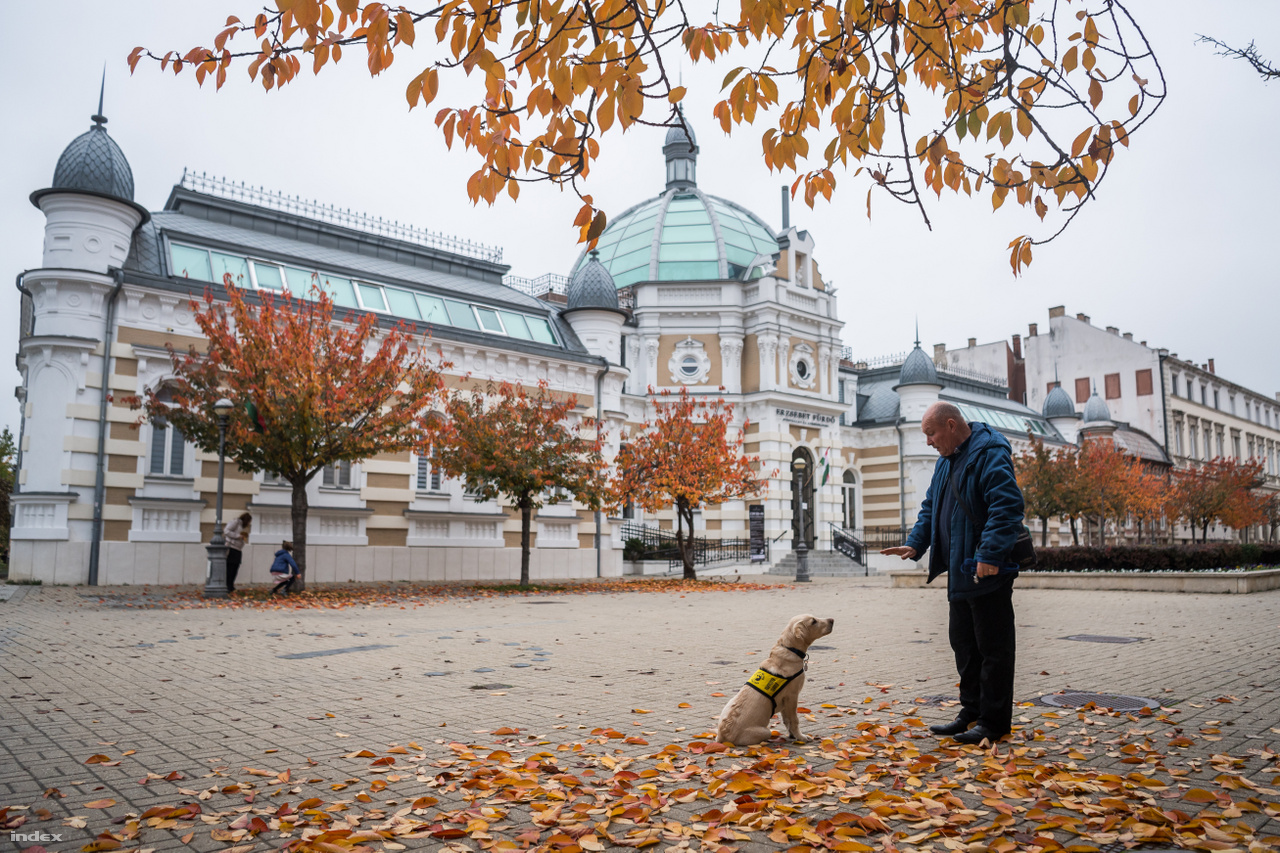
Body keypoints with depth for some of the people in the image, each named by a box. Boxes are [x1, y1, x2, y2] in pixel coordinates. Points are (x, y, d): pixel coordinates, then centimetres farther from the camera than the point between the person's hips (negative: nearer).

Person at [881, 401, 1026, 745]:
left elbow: (1006, 506, -24)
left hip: (988, 573, -10)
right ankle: (972, 712, 27)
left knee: (992, 646, 0)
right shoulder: (946, 460, 16)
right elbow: (931, 507, 22)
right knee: (964, 643, 16)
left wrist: (989, 554, -29)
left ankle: (994, 722, 10)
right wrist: (915, 544, 8)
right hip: (960, 572, 10)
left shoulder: (990, 453, -14)